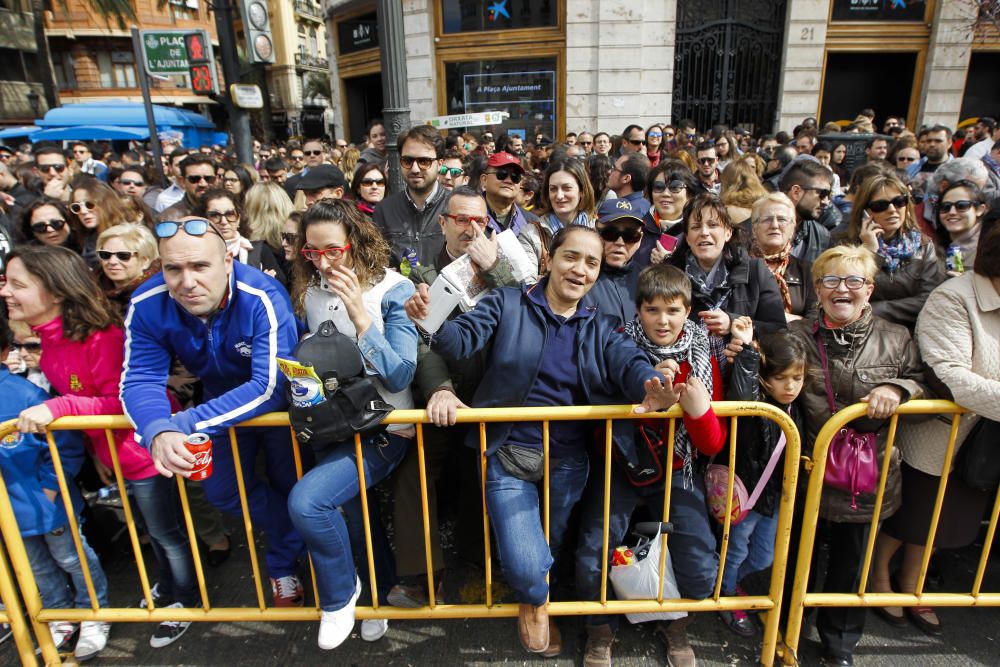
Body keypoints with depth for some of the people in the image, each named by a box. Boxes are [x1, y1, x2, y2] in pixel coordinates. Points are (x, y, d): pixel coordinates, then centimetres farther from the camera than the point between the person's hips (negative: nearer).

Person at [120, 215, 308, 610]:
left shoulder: (263, 299, -37)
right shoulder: (147, 306, -22)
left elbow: (271, 388, -41)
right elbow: (140, 379, -23)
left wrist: (186, 425, -47)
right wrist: (158, 432, -46)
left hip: (280, 403, -4)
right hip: (223, 404, 5)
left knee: (290, 488, 6)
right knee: (223, 492, 8)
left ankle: (284, 564, 37)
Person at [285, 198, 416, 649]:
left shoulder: (394, 290, -12)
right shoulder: (310, 292, 3)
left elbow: (399, 376, -19)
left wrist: (359, 314, -25)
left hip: (382, 428, -5)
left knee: (307, 501, -22)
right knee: (351, 519, 11)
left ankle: (339, 595, 7)